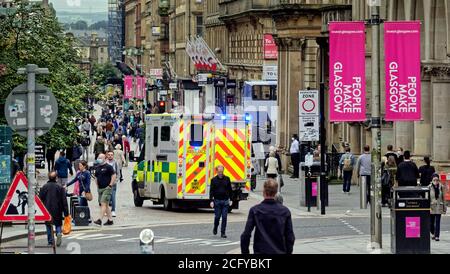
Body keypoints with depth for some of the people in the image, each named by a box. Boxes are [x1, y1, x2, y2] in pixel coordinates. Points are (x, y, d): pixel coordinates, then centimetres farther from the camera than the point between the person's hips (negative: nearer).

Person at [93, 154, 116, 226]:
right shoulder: (97, 168, 14)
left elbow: (114, 176, -12)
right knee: (106, 205, 10)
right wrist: (97, 186, 13)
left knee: (103, 204, -15)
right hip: (100, 189, 8)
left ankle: (100, 220, -21)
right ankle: (110, 220, 16)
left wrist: (110, 185, -15)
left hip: (107, 188, -8)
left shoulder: (108, 167, -8)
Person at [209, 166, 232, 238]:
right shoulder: (214, 180, 2)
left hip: (225, 201, 1)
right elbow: (211, 191, 1)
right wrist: (211, 201, -8)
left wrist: (231, 199, 6)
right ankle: (215, 229, 28)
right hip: (217, 201, -1)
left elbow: (230, 190, 10)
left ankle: (223, 232, 1)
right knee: (217, 216, 2)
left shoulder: (227, 179, 5)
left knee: (224, 217, -3)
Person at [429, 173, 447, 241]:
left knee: (437, 222, -4)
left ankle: (437, 236, 0)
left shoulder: (442, 187, 0)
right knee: (431, 222, 9)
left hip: (439, 207, 0)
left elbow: (443, 198, 7)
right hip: (431, 207, 0)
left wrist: (445, 208, 7)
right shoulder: (429, 187, -5)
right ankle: (433, 233, 33)